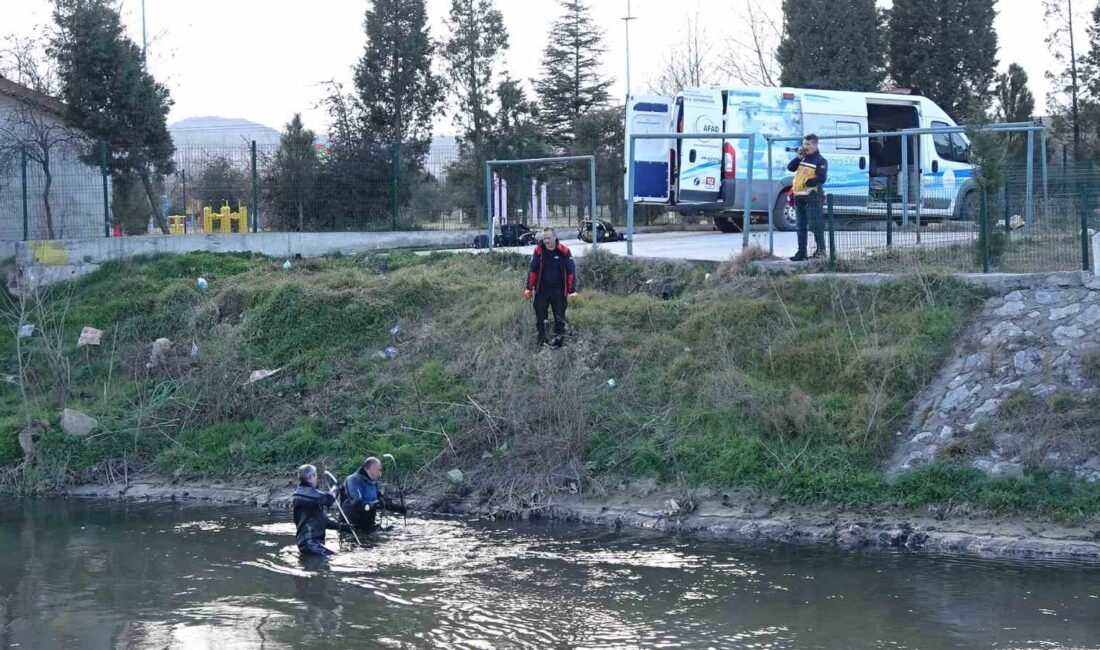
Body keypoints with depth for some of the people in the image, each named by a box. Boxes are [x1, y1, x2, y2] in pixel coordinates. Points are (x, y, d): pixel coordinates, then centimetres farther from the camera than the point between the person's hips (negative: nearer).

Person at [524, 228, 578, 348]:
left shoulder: (564, 251, -6)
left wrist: (572, 290, -10)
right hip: (541, 290, 1)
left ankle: (558, 341, 12)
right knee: (540, 318, 6)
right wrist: (529, 288, -6)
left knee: (559, 318, 4)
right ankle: (542, 341, 15)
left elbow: (571, 271, -5)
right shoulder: (539, 250, -3)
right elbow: (532, 270, 0)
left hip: (559, 291, -1)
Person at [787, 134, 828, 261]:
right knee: (801, 226, 10)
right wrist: (799, 157, -2)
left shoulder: (820, 160, -5)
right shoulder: (802, 158, 17)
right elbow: (790, 168, 8)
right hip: (799, 197, 8)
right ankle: (801, 252, 14)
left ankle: (821, 250, 0)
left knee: (815, 224, -7)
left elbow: (822, 178, -14)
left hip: (812, 197, -8)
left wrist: (808, 182, -17)